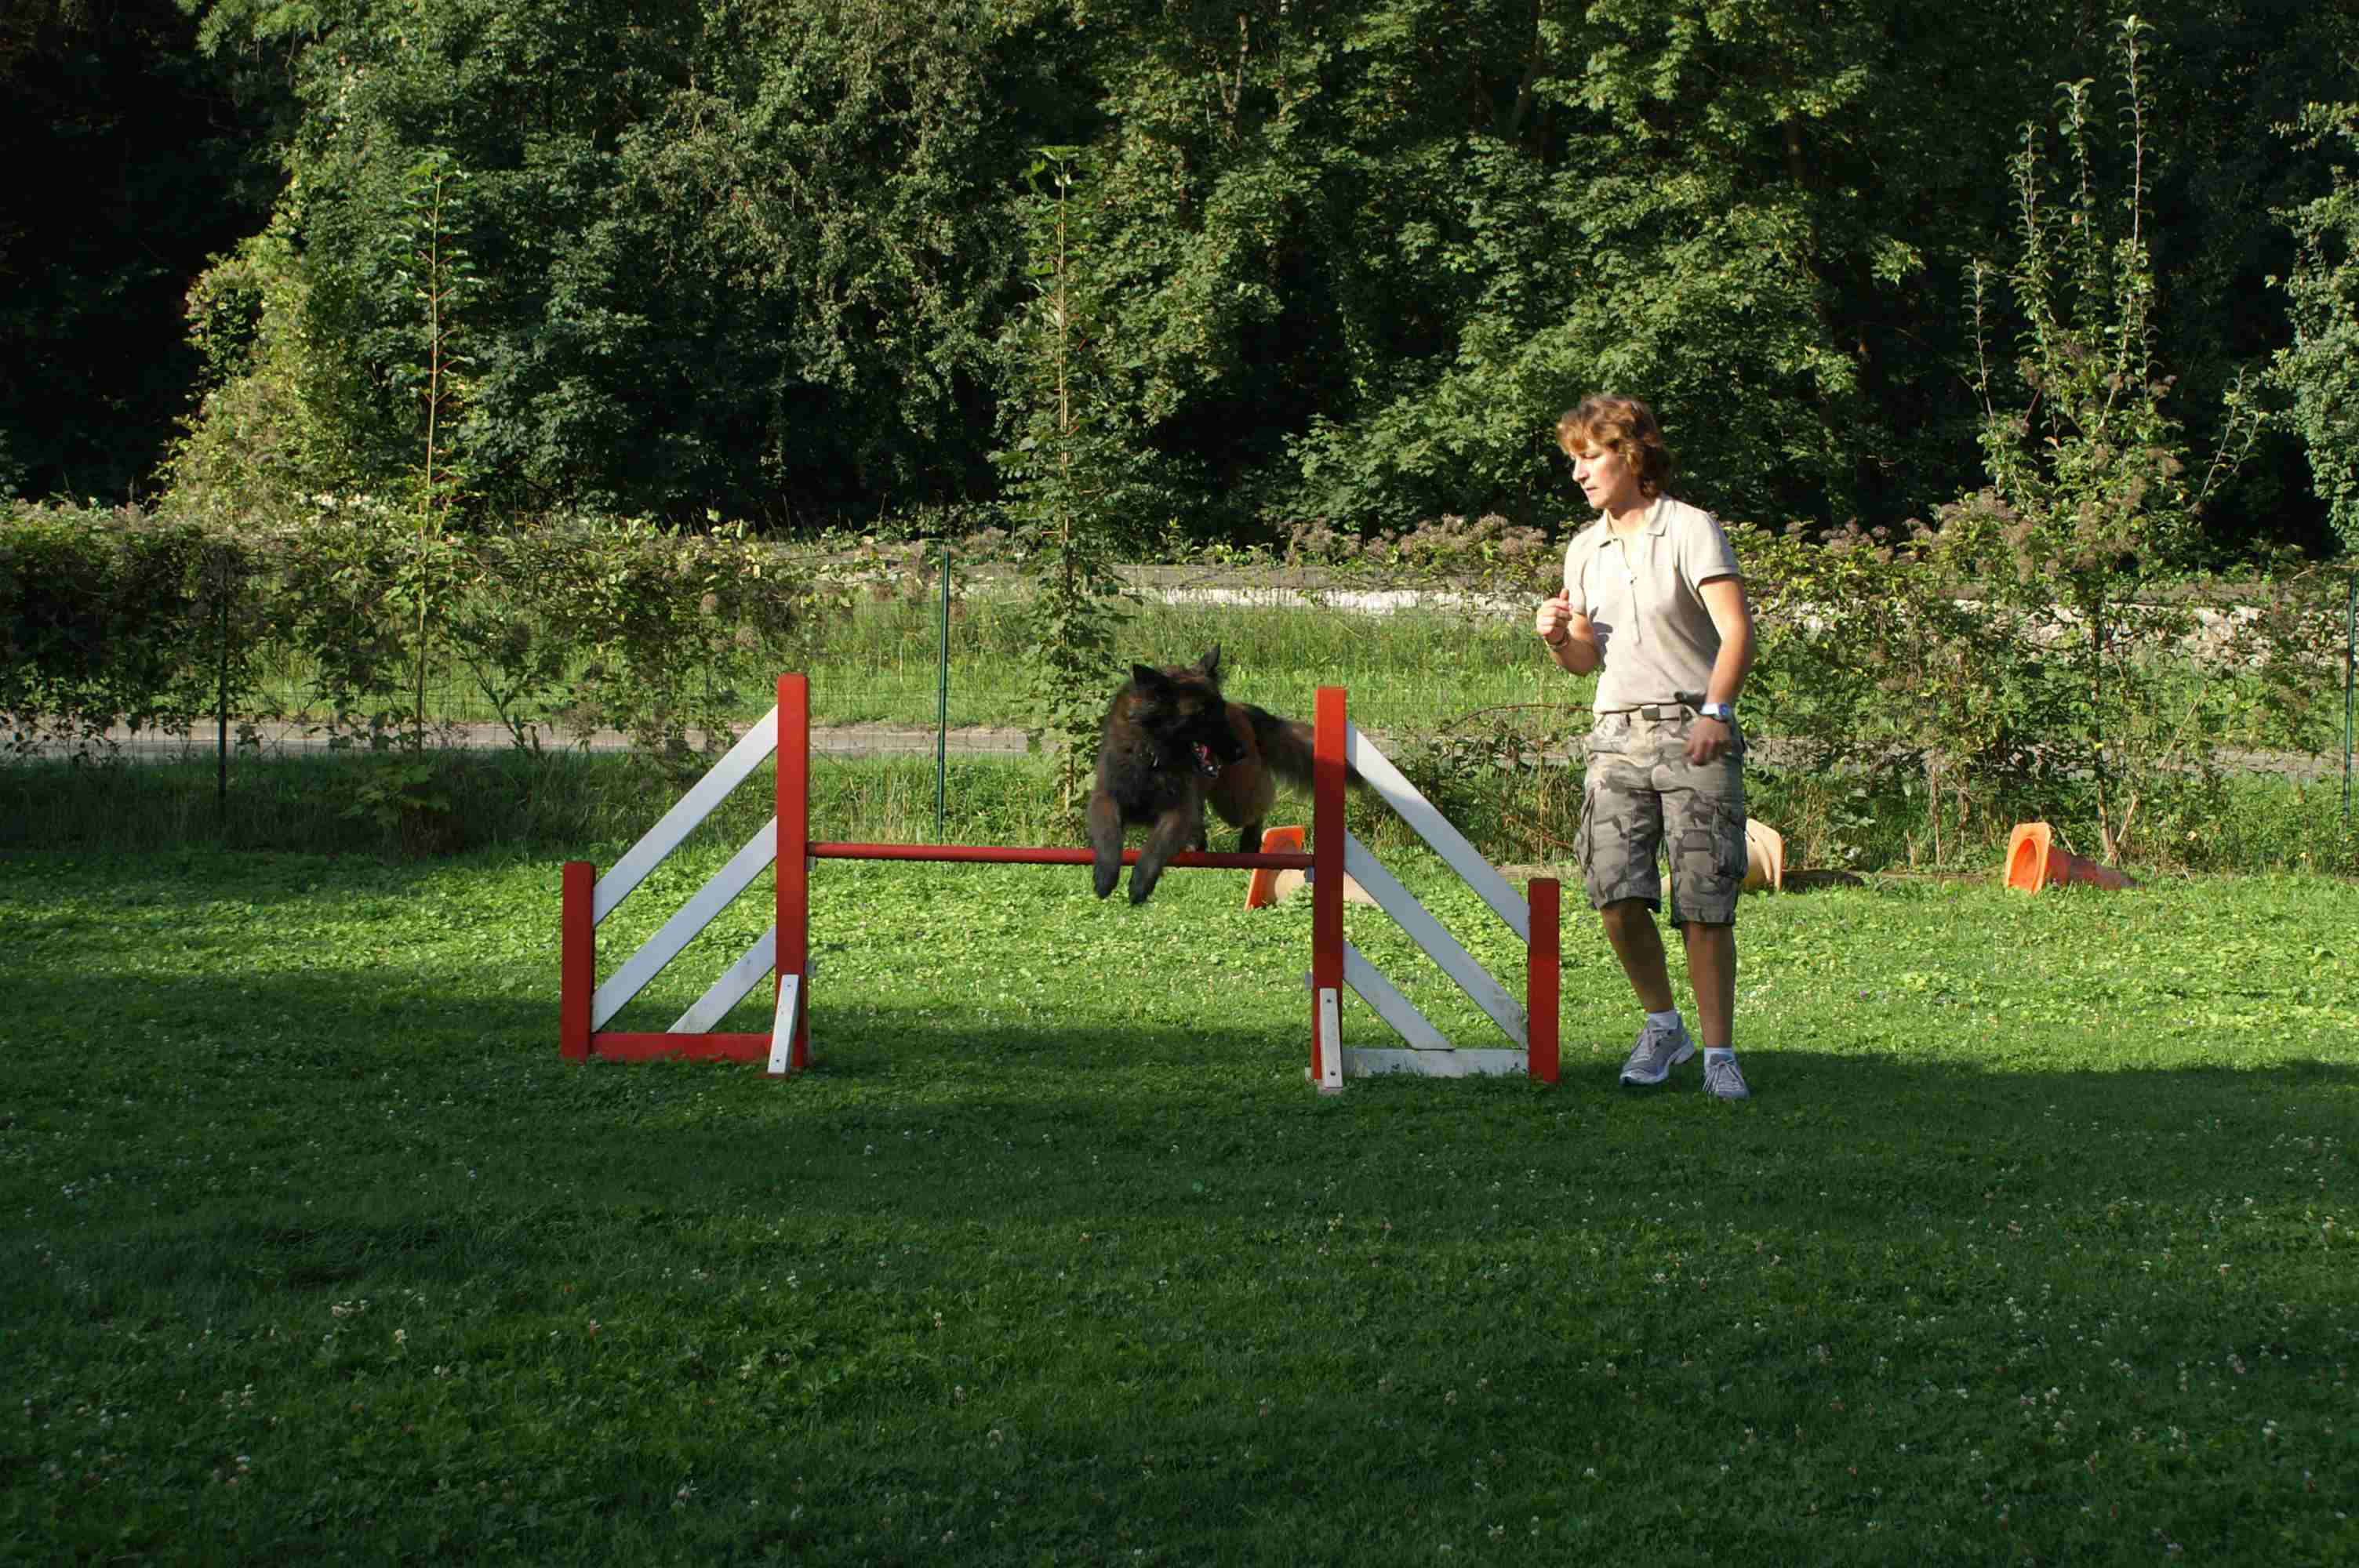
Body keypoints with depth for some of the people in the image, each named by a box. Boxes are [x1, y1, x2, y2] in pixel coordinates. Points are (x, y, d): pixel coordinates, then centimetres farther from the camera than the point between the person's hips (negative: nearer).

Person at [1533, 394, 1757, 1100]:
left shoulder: (1690, 530, -3)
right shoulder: (1585, 550, 16)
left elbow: (1736, 629, -13)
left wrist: (1716, 710, -27)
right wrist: (1557, 637, 1)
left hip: (1693, 733, -5)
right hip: (1618, 732, 5)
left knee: (1705, 902, -6)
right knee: (1615, 893, -9)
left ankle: (1718, 1050, 1)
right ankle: (1662, 1023, 10)